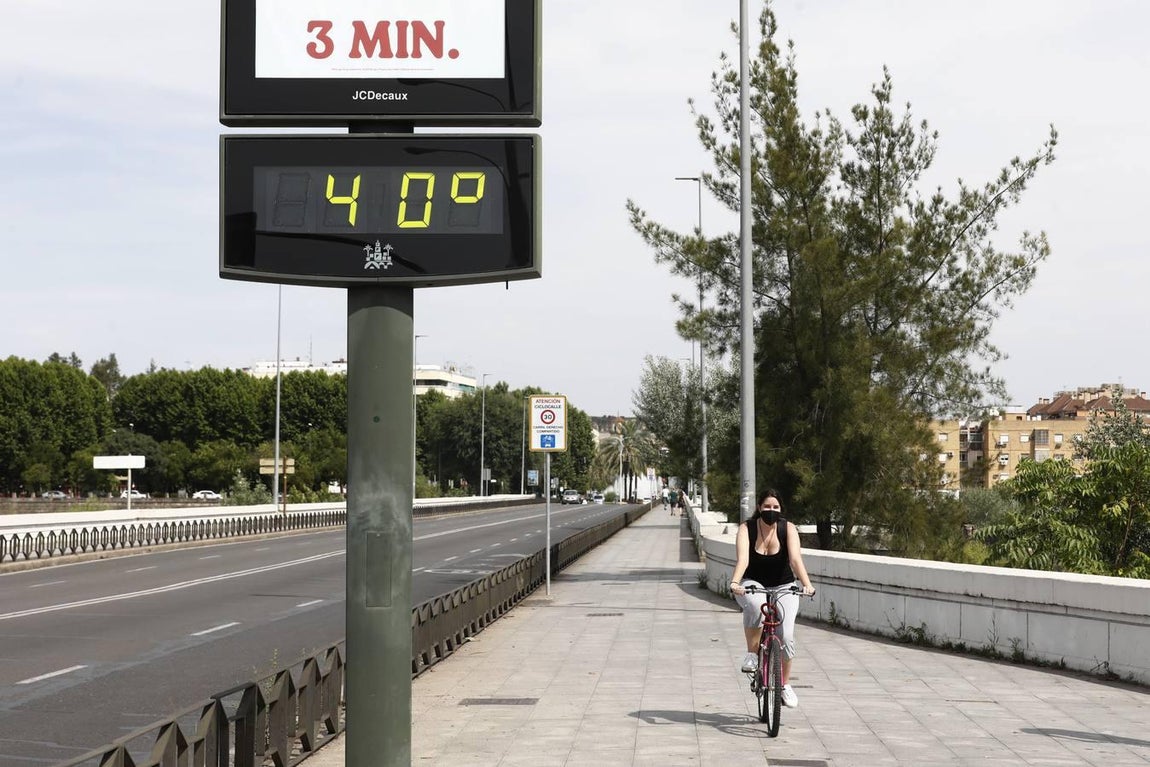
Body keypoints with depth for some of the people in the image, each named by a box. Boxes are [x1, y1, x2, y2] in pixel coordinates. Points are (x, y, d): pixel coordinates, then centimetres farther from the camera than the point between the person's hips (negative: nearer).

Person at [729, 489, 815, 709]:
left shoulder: (788, 529, -12)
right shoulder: (747, 528, -13)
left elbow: (796, 559, -26)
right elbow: (742, 558, -28)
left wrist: (806, 584, -43)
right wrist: (735, 582, -47)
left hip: (783, 587, 1)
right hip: (753, 585, -1)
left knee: (786, 635, -15)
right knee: (755, 605, -38)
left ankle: (785, 684, 7)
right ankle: (752, 653, -17)